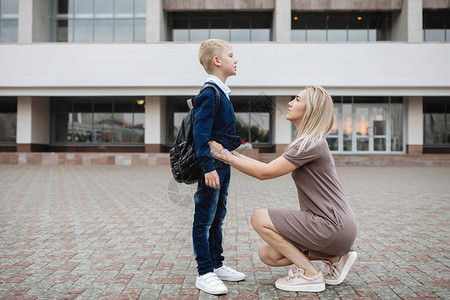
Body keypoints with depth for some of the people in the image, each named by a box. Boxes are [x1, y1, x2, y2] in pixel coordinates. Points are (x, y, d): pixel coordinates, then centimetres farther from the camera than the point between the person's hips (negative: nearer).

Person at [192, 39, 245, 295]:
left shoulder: (223, 92, 15)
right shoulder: (209, 93, -15)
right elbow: (201, 133, -21)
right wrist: (208, 167, -25)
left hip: (223, 165, 10)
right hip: (211, 166, -10)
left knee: (218, 218, 17)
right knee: (204, 221, 0)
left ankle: (217, 265, 30)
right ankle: (205, 274, 9)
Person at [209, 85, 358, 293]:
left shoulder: (311, 143, -17)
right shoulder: (306, 141, 14)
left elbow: (265, 172, -18)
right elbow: (270, 168, 12)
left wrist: (224, 156, -12)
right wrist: (235, 155, 8)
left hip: (334, 227, -9)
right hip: (329, 224, 9)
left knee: (260, 219, -10)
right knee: (267, 254, 7)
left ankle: (309, 274, -3)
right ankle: (335, 258, 13)